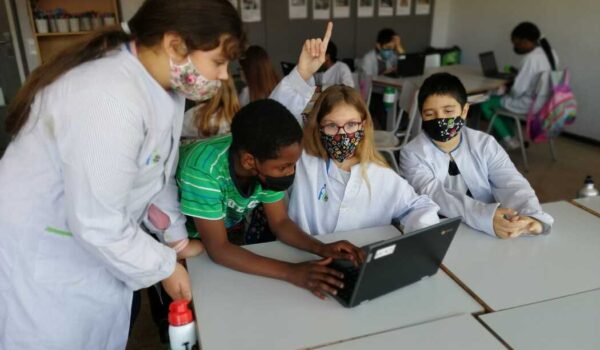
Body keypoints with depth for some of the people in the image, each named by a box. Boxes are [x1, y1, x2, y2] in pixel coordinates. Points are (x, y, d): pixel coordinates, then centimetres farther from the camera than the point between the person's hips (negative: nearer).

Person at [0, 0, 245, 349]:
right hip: (41, 260, -8)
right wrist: (165, 266, -15)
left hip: (96, 241, 8)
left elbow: (157, 174, 6)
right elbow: (98, 226, -31)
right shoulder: (109, 101, -35)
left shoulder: (165, 84, -4)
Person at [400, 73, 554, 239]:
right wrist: (487, 217, -35)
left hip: (489, 237, 4)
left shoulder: (485, 144, 3)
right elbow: (435, 195, -21)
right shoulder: (412, 154, -6)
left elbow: (511, 183, -9)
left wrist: (531, 217, -29)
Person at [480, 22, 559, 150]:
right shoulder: (551, 53, 4)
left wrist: (508, 93, -3)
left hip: (529, 104, -9)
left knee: (486, 104, 3)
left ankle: (508, 140, 9)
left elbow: (518, 90, -24)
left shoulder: (530, 59, -25)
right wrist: (517, 73, 8)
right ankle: (510, 138, 24)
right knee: (498, 98, 24)